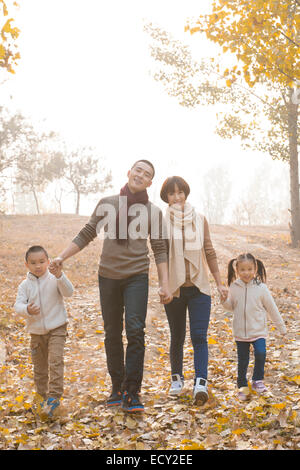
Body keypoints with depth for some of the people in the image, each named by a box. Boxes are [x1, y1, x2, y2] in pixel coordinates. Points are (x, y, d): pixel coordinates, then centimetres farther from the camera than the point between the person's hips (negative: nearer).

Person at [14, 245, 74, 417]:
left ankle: (54, 396, -13)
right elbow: (18, 305, -8)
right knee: (39, 366, 13)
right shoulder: (25, 285, 0)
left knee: (56, 361, -17)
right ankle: (45, 396, 28)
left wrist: (60, 276, -37)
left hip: (56, 327, -3)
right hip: (36, 331, 3)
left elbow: (69, 292, -21)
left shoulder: (54, 279, -6)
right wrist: (27, 310, -31)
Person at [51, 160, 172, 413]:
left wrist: (165, 284, -3)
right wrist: (62, 257, 3)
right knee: (112, 334, 9)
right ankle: (117, 388, 24)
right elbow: (86, 234, 9)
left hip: (137, 276, -2)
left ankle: (131, 393, -5)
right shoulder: (107, 204, 4)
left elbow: (160, 250, 4)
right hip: (108, 275, 2)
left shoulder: (153, 211, 3)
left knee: (135, 330, -13)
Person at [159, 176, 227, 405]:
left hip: (199, 287, 1)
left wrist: (219, 282, 9)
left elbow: (209, 252, 10)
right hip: (174, 289, -1)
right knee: (177, 337, 11)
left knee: (199, 337, -8)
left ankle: (201, 382, -11)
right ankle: (177, 377, 29)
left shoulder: (199, 219, 6)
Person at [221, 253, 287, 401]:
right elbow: (231, 307, 11)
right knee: (242, 361, 9)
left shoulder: (261, 288, -8)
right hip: (240, 332, 2)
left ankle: (257, 380, 5)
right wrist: (224, 301, -11)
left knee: (260, 354, -19)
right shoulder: (234, 287, -3)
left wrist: (282, 327, 6)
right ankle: (242, 386, 27)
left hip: (258, 331, -2)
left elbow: (272, 309, 1)